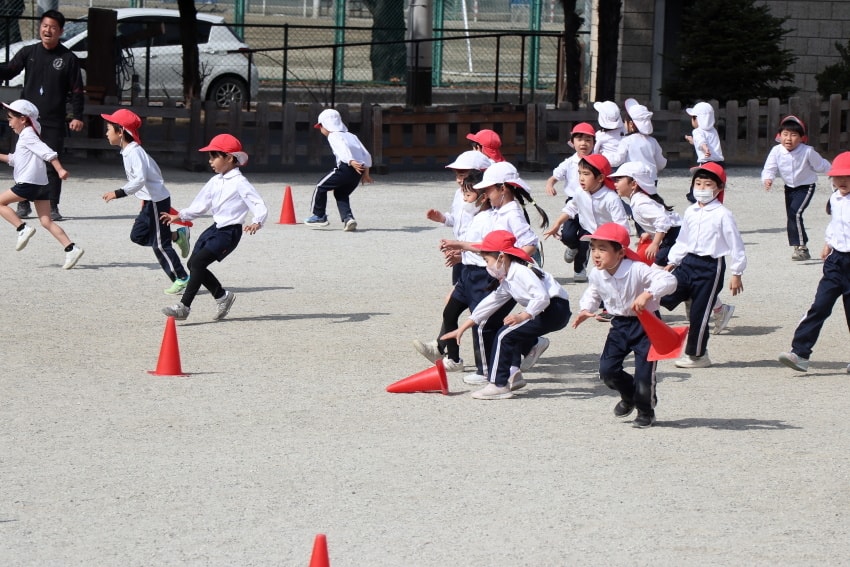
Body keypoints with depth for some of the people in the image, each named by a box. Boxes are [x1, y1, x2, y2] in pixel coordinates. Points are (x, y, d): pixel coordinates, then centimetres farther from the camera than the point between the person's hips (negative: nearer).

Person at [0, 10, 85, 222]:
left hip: (54, 122, -2)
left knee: (53, 164, -1)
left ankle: (52, 207, 5)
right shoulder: (28, 53, 5)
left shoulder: (68, 58, 0)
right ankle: (23, 204, 13)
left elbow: (76, 90, 1)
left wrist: (77, 116, -7)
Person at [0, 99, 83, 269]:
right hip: (41, 185, 9)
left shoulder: (27, 136, -7)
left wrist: (60, 170, -27)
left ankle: (23, 229, -9)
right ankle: (71, 248, -9)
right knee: (47, 221, 3)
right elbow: (15, 160, 35)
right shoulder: (27, 136, 23)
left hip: (28, 183, -9)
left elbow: (47, 152, -19)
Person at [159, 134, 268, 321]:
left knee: (198, 262, -18)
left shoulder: (239, 183, -13)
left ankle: (184, 306, -16)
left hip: (229, 232, -9)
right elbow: (200, 205, 19)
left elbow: (259, 205, -18)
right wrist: (179, 216, 13)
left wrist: (257, 222, -37)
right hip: (215, 228, 9)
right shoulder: (215, 182, 11)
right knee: (193, 263, 6)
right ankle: (222, 296, 25)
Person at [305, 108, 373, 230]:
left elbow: (343, 148, -19)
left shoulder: (333, 136, 3)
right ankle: (348, 218, 3)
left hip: (346, 168, -8)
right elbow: (366, 155, 21)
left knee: (321, 187, 10)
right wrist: (366, 173, 28)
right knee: (341, 193, 23)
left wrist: (351, 162, -33)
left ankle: (319, 215, 16)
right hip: (358, 171, 8)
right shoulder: (351, 136, 26)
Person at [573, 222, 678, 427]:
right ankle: (629, 396, 31)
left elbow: (668, 280, -33)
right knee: (607, 369, -2)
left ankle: (646, 412, 22)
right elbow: (593, 293, 15)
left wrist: (648, 294, -46)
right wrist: (586, 309, -4)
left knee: (644, 371, -6)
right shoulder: (596, 274, -7)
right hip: (619, 324, 6)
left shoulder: (636, 270, -27)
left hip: (645, 324, -6)